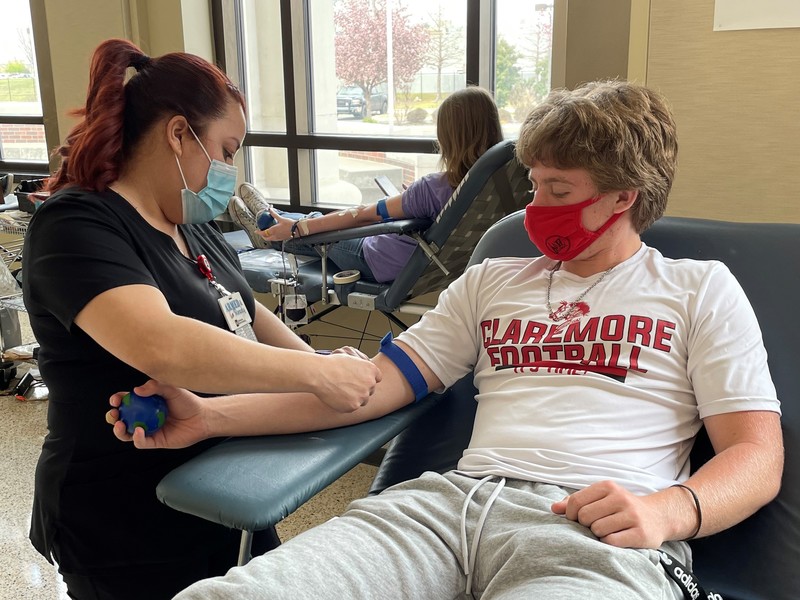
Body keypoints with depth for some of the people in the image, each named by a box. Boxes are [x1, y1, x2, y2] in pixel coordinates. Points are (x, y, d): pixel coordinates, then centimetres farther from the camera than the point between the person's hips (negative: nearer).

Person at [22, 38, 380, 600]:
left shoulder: (194, 226, 5)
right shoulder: (75, 226, -21)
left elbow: (248, 316, 15)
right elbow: (158, 345, -37)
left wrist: (318, 363, -2)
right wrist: (317, 373, -33)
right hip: (129, 532, -7)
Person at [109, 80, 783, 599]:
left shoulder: (700, 289, 14)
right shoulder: (491, 281, 23)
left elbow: (758, 456, 8)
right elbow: (382, 380, 14)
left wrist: (667, 510, -15)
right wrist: (213, 416, 4)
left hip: (595, 529, -2)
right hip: (454, 497, 3)